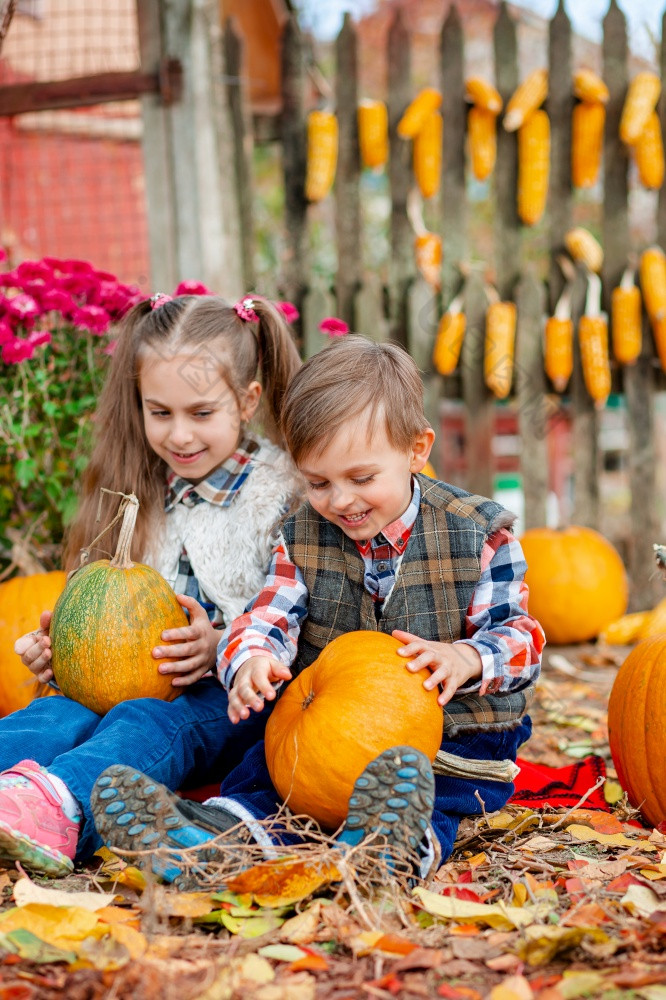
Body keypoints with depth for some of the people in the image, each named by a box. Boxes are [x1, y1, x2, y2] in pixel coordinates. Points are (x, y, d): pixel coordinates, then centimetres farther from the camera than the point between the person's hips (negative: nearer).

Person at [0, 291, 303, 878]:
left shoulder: (285, 492, 0)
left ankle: (58, 809, -66)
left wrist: (224, 649, -21)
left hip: (233, 698, -4)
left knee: (149, 726, -37)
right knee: (57, 714, -28)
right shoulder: (138, 492, 17)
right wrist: (56, 643, 4)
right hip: (129, 686, 5)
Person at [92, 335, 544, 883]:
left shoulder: (477, 533, -7)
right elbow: (266, 620, -6)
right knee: (264, 764, -25)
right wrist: (252, 662, -32)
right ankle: (225, 831, -51)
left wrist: (465, 659, -30)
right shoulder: (302, 538, 3)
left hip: (455, 723, -3)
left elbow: (519, 633, -7)